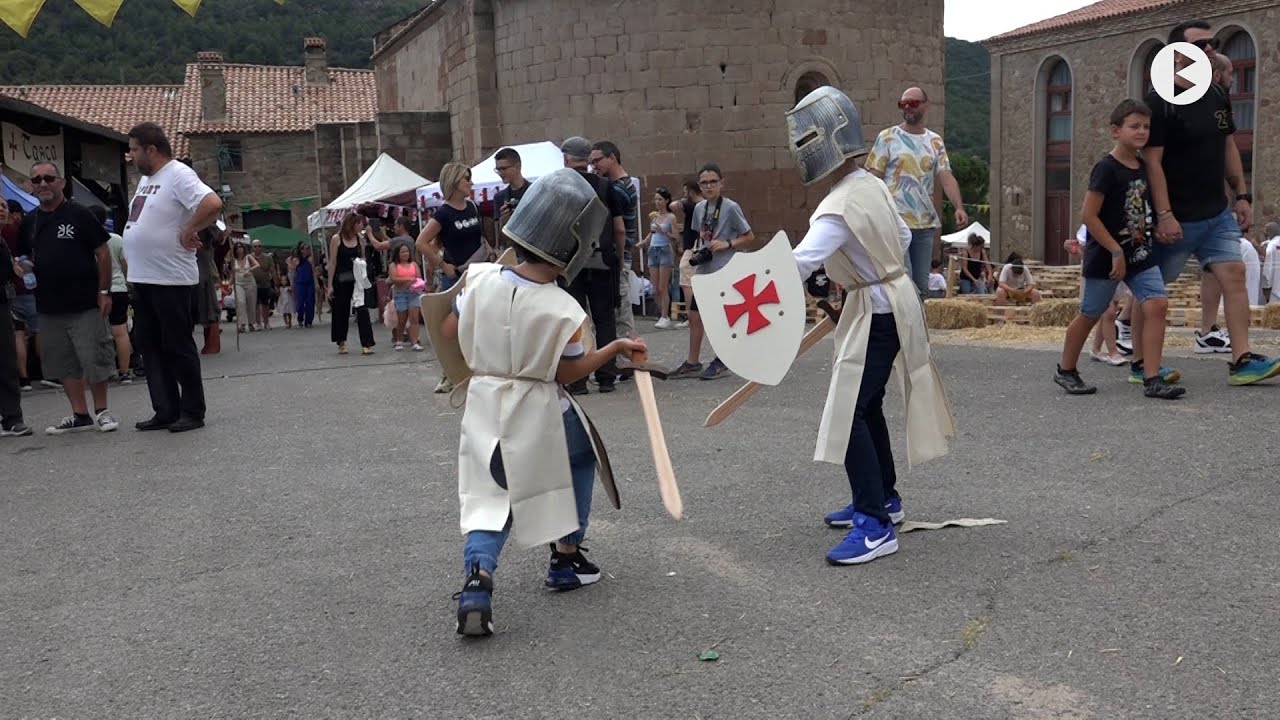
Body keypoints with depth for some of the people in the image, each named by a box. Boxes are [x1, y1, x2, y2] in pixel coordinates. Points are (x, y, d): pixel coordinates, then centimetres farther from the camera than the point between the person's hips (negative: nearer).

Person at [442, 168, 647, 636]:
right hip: (538, 410, -3)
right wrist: (616, 348, 1)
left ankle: (477, 578, -16)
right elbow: (566, 372, -8)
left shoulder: (479, 279, -8)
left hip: (484, 404, 3)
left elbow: (449, 332, 5)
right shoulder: (562, 311, -19)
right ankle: (567, 559, 31)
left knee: (489, 499, 10)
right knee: (579, 463, 26)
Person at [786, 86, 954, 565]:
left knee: (849, 413, -13)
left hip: (877, 312, -10)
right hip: (888, 299, 10)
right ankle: (882, 498, 33)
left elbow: (802, 261, -38)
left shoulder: (840, 204, -24)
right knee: (865, 405, 19)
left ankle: (875, 526, -13)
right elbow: (903, 238, 17)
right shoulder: (873, 184, 4)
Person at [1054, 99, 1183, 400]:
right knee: (1090, 314, 6)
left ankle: (1152, 379, -7)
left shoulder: (1143, 166, 7)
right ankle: (1066, 371, 25)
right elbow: (1088, 215, -20)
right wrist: (1116, 251, -19)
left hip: (1140, 254, 6)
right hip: (1106, 255, -6)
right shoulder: (1107, 169, -16)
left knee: (1157, 304, -9)